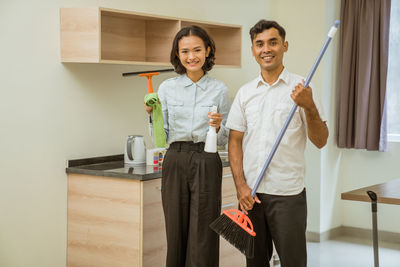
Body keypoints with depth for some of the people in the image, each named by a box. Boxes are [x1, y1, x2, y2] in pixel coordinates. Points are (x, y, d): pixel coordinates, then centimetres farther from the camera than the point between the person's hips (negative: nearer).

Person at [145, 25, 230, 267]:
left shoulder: (220, 90, 4)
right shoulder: (167, 88, 5)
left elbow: (224, 141, 7)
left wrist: (218, 127, -13)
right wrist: (152, 115, -10)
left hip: (207, 165, -1)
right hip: (175, 163, 1)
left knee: (202, 237, -1)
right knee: (176, 236, 6)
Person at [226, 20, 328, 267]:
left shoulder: (300, 88, -2)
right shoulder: (245, 92, 9)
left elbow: (320, 141, -5)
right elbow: (235, 142, 8)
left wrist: (309, 106, -21)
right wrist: (241, 185, -2)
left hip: (288, 193, -3)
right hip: (250, 191, 4)